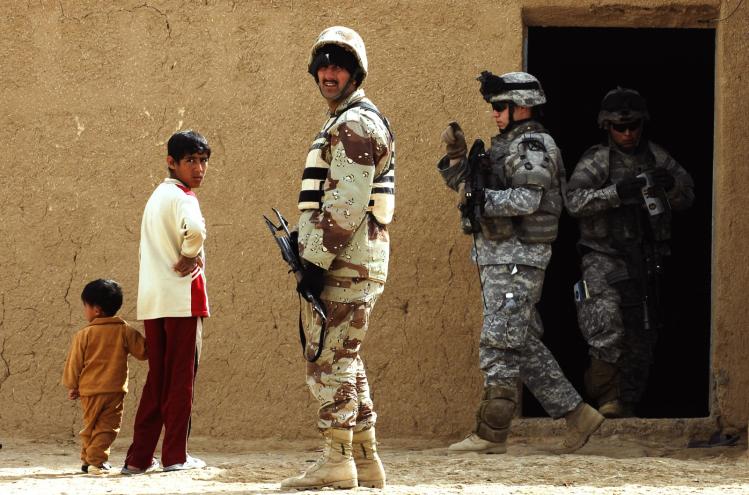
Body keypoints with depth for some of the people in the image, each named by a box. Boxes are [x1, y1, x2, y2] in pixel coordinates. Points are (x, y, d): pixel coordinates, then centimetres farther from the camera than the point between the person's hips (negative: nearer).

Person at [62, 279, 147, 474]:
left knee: (90, 425, 17)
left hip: (89, 390, 1)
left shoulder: (84, 335, -5)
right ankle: (97, 460, -11)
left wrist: (72, 386, 12)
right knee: (107, 426, 1)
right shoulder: (125, 331, -4)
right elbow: (142, 351, 0)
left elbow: (74, 363, 0)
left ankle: (87, 459, 23)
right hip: (115, 389, -1)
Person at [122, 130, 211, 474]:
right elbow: (195, 230, -29)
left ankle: (139, 457, 8)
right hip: (181, 298, -8)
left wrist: (189, 257, 9)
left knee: (157, 379, 11)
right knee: (181, 378, -1)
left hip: (152, 301, 8)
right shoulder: (183, 197, -8)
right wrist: (190, 258, -11)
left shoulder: (157, 197, 20)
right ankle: (175, 456, 1)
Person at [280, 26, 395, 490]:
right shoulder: (348, 124, 22)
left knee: (330, 359, -9)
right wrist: (309, 246, 21)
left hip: (344, 261, -11)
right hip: (353, 263, 11)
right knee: (345, 360, 14)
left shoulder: (356, 124, -12)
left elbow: (347, 202, -20)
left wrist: (316, 261, -20)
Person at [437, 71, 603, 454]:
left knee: (499, 344, -9)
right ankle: (577, 415, 14)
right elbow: (463, 186, 22)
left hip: (517, 259, -10)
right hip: (497, 257, 10)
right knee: (526, 347, 11)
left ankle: (490, 434, -8)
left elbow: (526, 200, -23)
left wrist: (482, 199, -22)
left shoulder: (533, 146, -11)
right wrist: (457, 154, 7)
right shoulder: (506, 145, 19)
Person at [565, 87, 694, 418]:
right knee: (608, 329, -20)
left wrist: (670, 184, -15)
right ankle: (606, 397, -7)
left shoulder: (656, 157, 8)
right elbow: (575, 202, -18)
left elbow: (687, 198, 7)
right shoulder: (595, 161, -5)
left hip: (644, 261, 5)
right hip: (604, 258, -5)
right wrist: (616, 192, -29)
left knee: (641, 338, 8)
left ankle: (626, 404, 19)